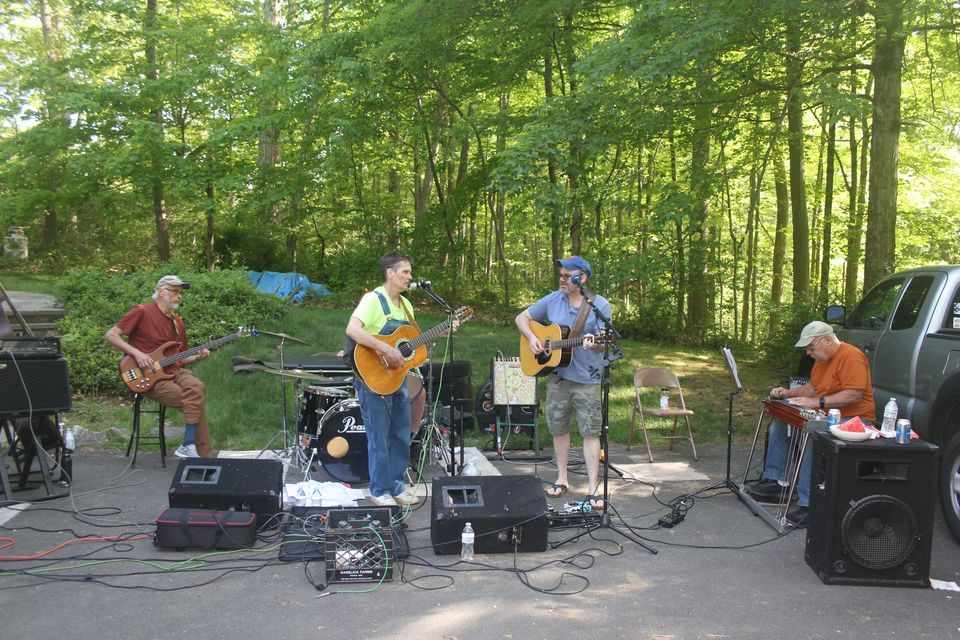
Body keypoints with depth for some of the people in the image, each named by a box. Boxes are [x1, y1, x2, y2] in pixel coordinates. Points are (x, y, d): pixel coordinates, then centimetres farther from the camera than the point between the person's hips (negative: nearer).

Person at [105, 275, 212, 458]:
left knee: (196, 388, -26)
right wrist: (136, 353, -18)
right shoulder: (142, 312, -6)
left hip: (174, 371, 6)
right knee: (195, 402, -23)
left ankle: (189, 447, -20)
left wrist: (197, 357, -1)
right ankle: (203, 454, -13)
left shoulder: (178, 322, 15)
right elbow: (110, 335, -8)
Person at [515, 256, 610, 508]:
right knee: (558, 428, 11)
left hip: (587, 379, -4)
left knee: (591, 432, -2)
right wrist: (532, 338, -7)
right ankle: (562, 479, 27)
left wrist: (594, 344, -34)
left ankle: (592, 488, 3)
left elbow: (604, 343, -11)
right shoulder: (552, 300, 4)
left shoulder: (600, 305, -6)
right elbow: (522, 318, 10)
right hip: (557, 376, 4)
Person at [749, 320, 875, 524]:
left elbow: (854, 394, -27)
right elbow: (813, 386, 24)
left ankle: (807, 505, -32)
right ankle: (774, 479, 8)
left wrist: (817, 402, -29)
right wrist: (789, 393, 7)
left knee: (814, 437, -35)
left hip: (852, 419, -11)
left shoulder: (851, 357, -17)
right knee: (780, 423, 7)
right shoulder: (822, 358, 14)